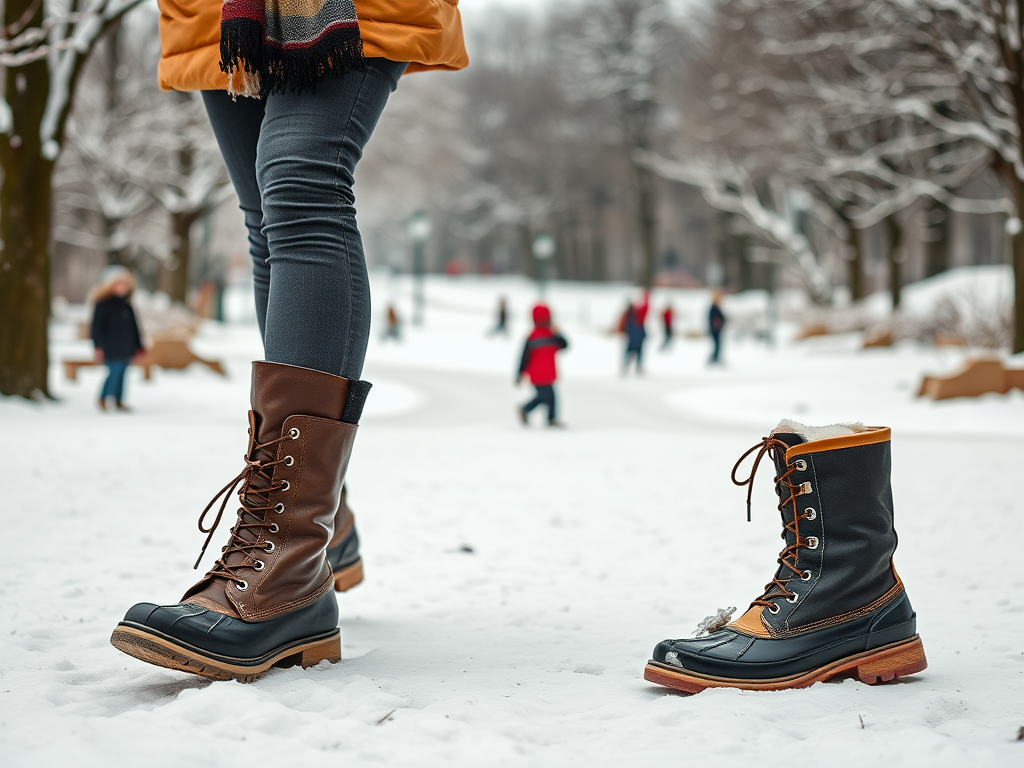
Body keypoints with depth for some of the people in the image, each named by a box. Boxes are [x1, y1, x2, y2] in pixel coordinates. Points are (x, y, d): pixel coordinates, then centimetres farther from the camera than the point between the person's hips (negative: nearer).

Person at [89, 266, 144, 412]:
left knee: (121, 372, 9)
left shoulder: (127, 304, 11)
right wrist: (98, 345, -16)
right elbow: (97, 326, -10)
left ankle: (119, 402, 18)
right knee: (115, 371, -9)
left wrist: (138, 345, 18)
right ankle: (103, 400, 7)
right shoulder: (103, 304, -8)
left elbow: (134, 326, 18)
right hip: (111, 348, -6)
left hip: (126, 347, 6)